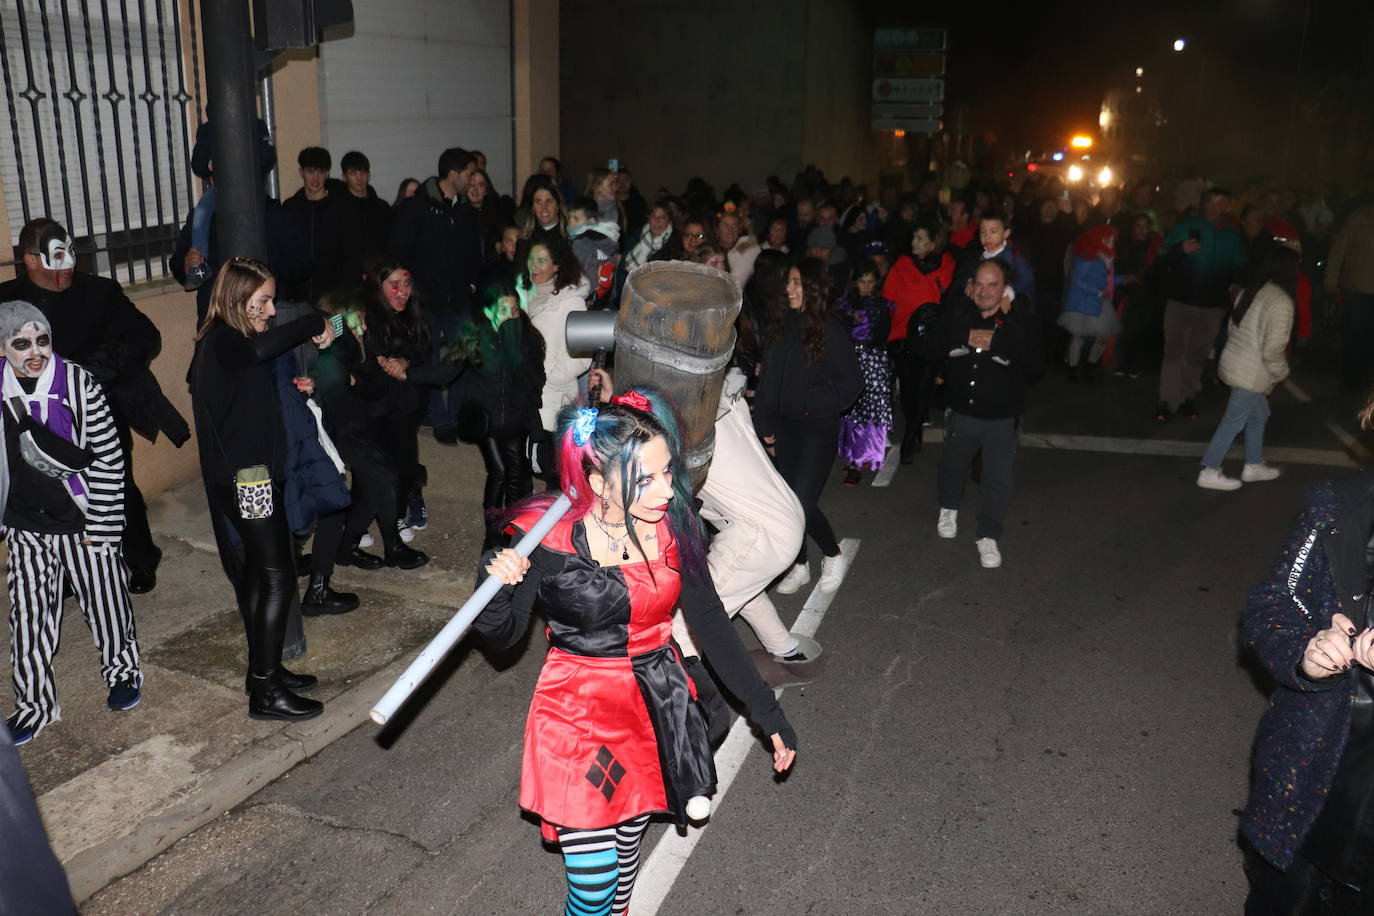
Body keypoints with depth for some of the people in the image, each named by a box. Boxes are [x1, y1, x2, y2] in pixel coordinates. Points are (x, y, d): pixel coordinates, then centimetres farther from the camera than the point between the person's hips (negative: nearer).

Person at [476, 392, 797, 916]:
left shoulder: (675, 524, -11)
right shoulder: (546, 538, -20)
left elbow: (710, 623, 0)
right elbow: (503, 638, -7)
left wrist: (768, 713, 1)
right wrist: (497, 589, -29)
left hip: (658, 709, 3)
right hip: (578, 712, -3)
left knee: (630, 840, 23)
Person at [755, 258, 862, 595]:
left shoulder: (830, 329, -11)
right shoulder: (782, 324, 5)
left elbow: (852, 382, -8)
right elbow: (768, 378, 10)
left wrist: (816, 402, -16)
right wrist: (765, 425, 8)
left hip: (818, 427, -5)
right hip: (785, 425, 6)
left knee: (803, 501, -11)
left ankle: (833, 555, 15)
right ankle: (798, 566, 26)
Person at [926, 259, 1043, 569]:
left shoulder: (1021, 317, -12)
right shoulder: (957, 311, -4)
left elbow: (1033, 364, -19)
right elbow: (932, 349, -9)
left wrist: (996, 343, -28)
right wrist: (964, 339, -25)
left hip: (1001, 416, -3)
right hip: (961, 410, 3)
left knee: (998, 479, 1)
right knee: (952, 465, 23)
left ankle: (988, 536, 17)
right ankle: (949, 508, 51)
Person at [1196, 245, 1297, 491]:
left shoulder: (1254, 289, 5)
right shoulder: (1281, 302, -20)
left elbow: (1234, 326, 13)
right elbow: (1273, 349, -22)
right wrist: (1281, 372, -2)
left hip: (1235, 361, 9)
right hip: (1251, 372, -9)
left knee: (1258, 415, 22)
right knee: (1234, 421, 2)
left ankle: (1253, 466, 34)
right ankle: (1209, 472, 10)